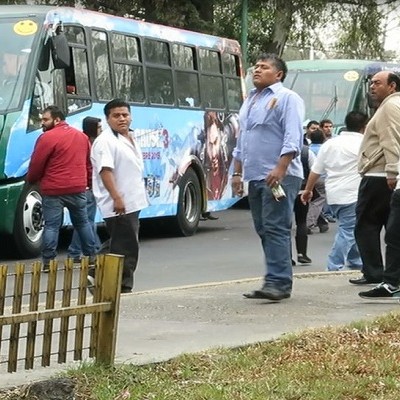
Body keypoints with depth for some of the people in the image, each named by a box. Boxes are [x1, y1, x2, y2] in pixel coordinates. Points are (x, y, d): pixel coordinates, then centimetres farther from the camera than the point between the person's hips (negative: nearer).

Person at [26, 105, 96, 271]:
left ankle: (48, 262, -3)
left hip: (53, 190, -5)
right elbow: (89, 163, 17)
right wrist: (88, 181, 28)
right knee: (83, 222, 18)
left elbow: (36, 165, -8)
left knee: (51, 226, -1)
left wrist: (31, 180, 10)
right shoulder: (82, 136, 11)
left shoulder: (47, 137, -12)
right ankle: (91, 256, 21)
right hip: (78, 188, 6)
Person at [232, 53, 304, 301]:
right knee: (264, 231, 7)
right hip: (254, 177, 8)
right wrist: (237, 172, 19)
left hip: (278, 176, -8)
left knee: (276, 229, -13)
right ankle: (279, 281, 10)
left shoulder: (287, 98, -4)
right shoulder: (250, 101, 21)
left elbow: (293, 138, -15)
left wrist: (280, 169, -24)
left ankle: (278, 282, -15)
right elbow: (242, 140, 26)